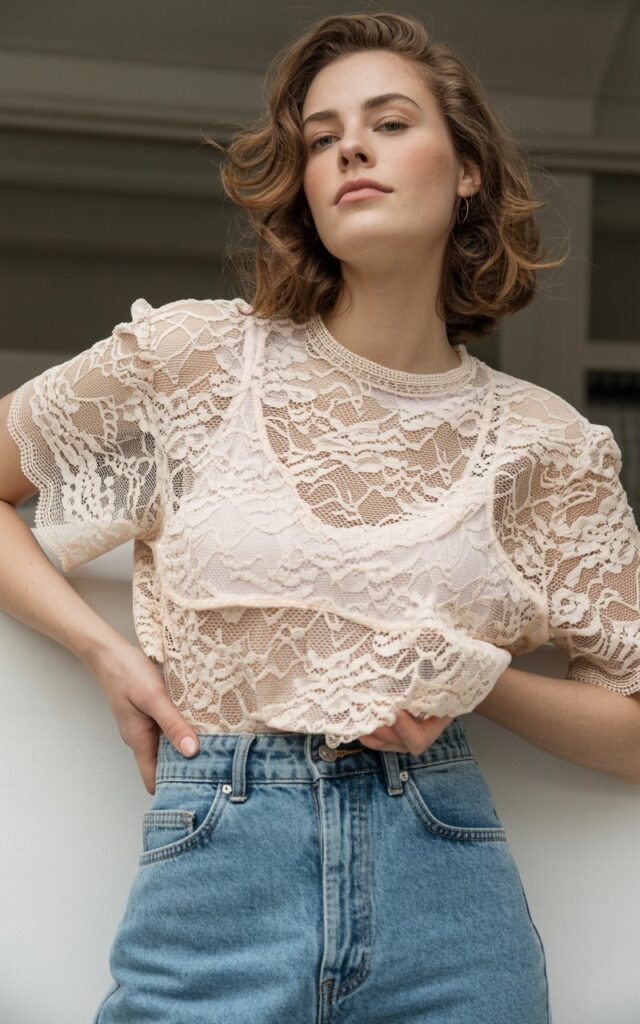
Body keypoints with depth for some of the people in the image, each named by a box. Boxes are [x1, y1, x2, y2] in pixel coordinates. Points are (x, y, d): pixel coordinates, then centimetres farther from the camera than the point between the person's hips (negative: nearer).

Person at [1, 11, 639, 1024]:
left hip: (451, 901, 1)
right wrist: (107, 652, -2)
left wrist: (477, 681, -8)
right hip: (213, 875, -1)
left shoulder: (545, 443, 3)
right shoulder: (192, 358, 0)